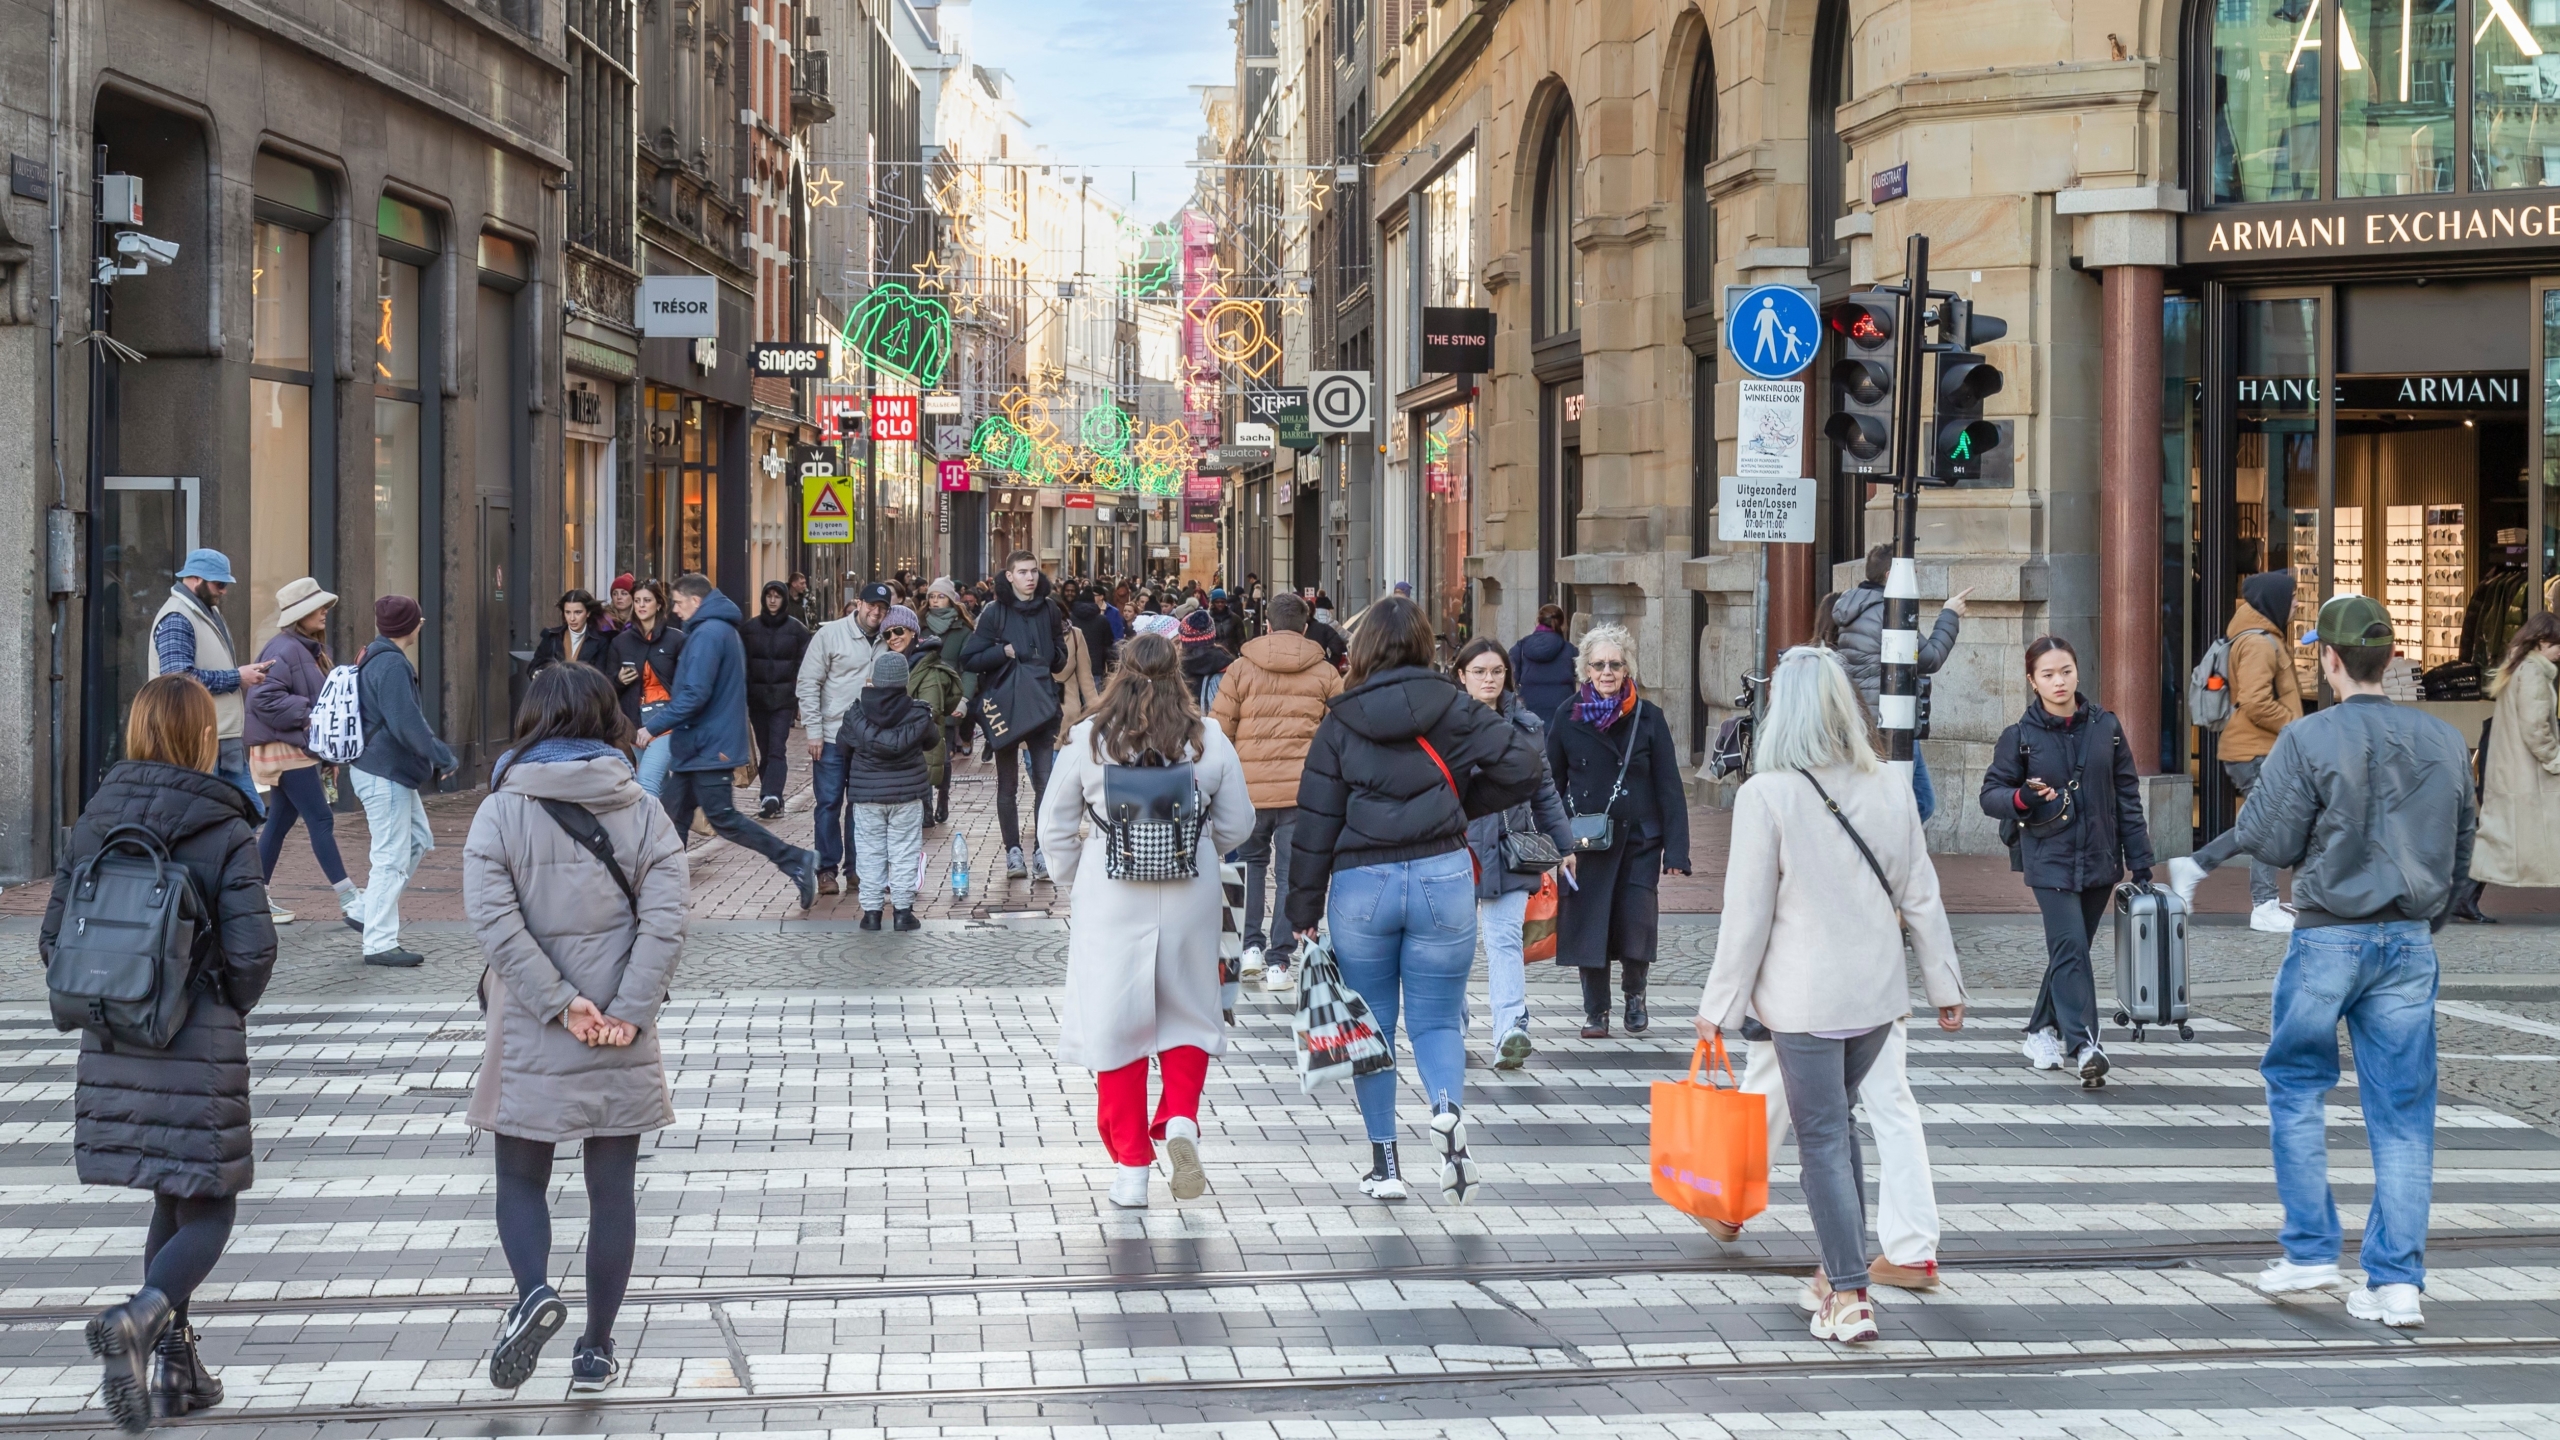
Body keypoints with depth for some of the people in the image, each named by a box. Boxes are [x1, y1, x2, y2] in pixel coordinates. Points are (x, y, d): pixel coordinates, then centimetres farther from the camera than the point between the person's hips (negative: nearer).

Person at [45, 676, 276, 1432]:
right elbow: (252, 950, -15)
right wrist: (229, 1008, 5)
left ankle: (175, 1363, 21)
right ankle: (144, 1316, -22)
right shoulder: (223, 831, -11)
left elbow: (54, 939, 3)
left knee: (172, 1200, 20)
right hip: (200, 1055, -5)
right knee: (209, 1211, 4)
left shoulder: (96, 822, 3)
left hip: (114, 1051, 5)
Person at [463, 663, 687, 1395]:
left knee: (521, 1178, 12)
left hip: (530, 1042, -1)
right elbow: (664, 920, -10)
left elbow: (494, 920, -15)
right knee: (612, 1189, 11)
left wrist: (561, 1004, -13)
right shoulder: (644, 813, 1)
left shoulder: (502, 812, -4)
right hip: (623, 1046, 1)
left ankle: (534, 1289, -14)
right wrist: (630, 1013, -12)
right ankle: (597, 1346, 14)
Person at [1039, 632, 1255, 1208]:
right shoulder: (1209, 740, -1)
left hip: (1108, 897, -1)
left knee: (1115, 1025, 6)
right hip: (1191, 898, 1)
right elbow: (1236, 824, 6)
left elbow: (1055, 827, 2)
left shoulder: (1087, 738, -3)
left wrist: (1075, 887, 18)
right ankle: (1180, 1121, -7)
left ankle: (1131, 1167, 8)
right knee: (1188, 1015, 16)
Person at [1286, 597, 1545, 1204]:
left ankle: (1384, 1162, 13)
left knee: (1371, 1024, 12)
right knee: (1437, 1019, 9)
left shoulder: (1340, 722, 0)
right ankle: (1448, 1108, -21)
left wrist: (1304, 910, 5)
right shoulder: (1451, 708, 0)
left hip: (1361, 885, 0)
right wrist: (1463, 805, 10)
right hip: (1443, 876, 0)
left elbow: (1316, 822, 0)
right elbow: (1523, 765, -6)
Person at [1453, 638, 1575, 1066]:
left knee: (1505, 939, -9)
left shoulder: (1526, 726, 9)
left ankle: (1511, 1029, -20)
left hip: (1511, 850, 1)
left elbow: (1544, 791, 16)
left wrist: (1563, 845, 16)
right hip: (1457, 850, -1)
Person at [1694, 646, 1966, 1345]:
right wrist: (1944, 983, 18)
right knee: (1837, 1123, 21)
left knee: (1822, 1138, 2)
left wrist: (1720, 1004, -3)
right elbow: (1921, 897, 7)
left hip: (1804, 998, -5)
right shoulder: (1889, 788, 0)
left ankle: (1849, 1297, 0)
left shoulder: (1766, 795, -14)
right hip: (1878, 994, 5)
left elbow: (1747, 913, -12)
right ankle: (1840, 1269, 26)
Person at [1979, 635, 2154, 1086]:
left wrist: (2140, 862, 6)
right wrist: (2022, 798, -21)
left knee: (2071, 949, 11)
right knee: (2070, 947, -16)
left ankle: (2042, 1032, 28)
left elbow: (2127, 796, 9)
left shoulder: (2105, 727, 5)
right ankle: (2084, 1045, -22)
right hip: (2049, 859, -3)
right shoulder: (2020, 736, -2)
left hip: (2098, 860, 3)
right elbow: (1990, 794, 2)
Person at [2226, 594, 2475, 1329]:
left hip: (2328, 938, -4)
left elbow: (2270, 841, -10)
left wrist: (2259, 800, 11)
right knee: (2403, 1112, 5)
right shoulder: (2444, 741, 3)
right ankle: (2397, 1281, 3)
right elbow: (2462, 850, 12)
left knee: (2297, 1086, 15)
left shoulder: (2310, 739, -12)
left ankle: (2310, 1250, 14)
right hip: (2411, 941, 4)